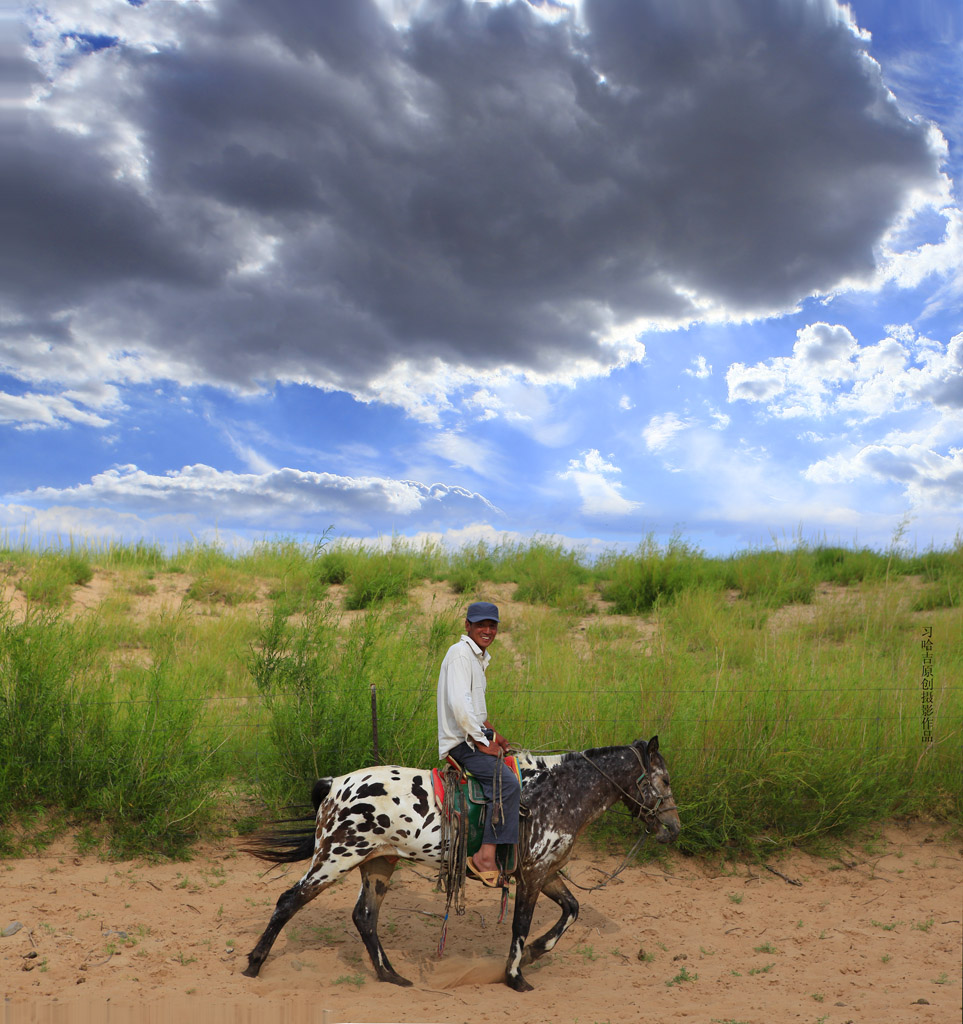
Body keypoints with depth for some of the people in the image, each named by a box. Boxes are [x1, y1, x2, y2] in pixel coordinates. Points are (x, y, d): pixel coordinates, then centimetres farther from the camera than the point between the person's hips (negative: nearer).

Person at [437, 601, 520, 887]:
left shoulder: (478, 657, 19)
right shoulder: (460, 653, -13)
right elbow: (459, 704, -23)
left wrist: (492, 734, 17)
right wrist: (481, 740, -18)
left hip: (474, 737, 10)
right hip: (462, 742, -10)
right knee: (507, 783, -26)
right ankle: (485, 856, -26)